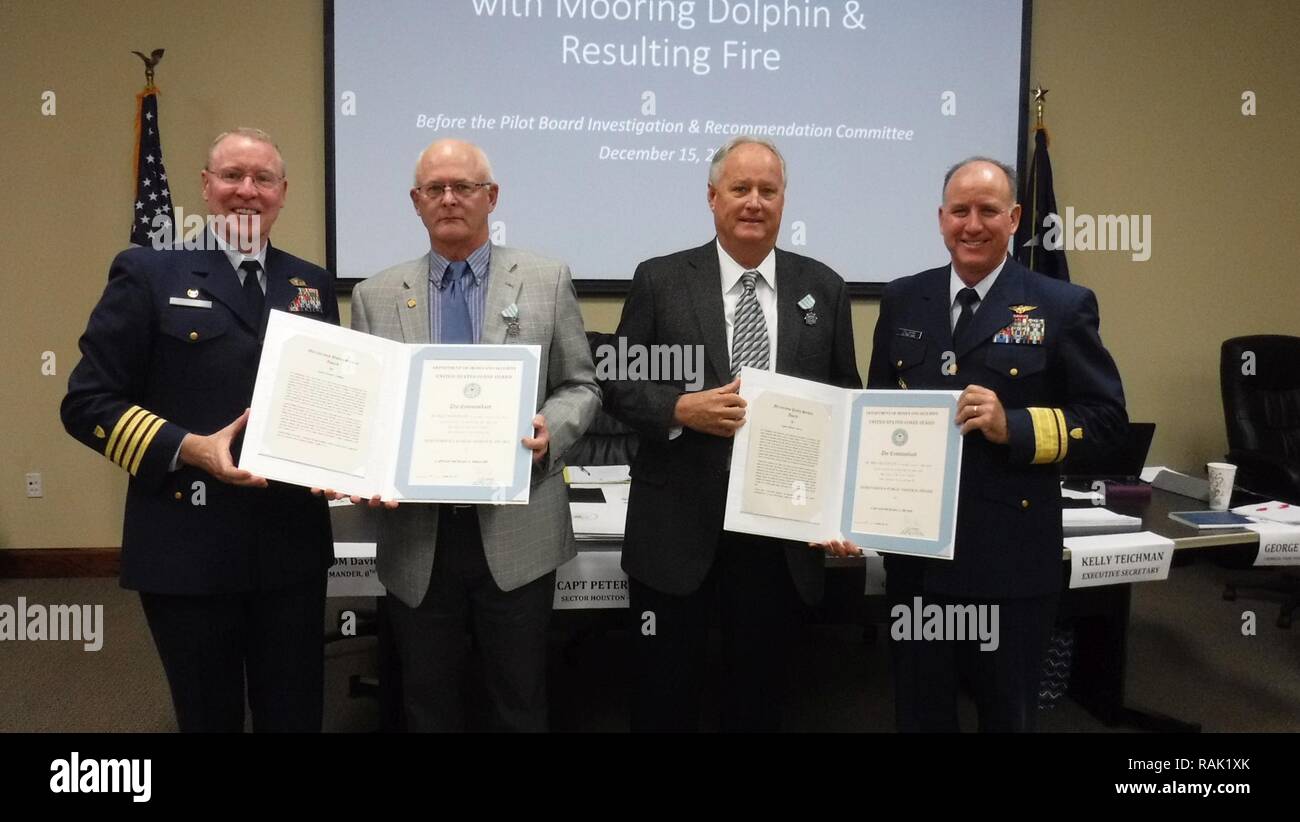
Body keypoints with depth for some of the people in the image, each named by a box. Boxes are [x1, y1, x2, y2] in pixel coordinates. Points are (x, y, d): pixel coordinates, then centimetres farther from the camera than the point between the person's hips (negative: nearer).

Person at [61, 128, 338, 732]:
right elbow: (86, 402, -4)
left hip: (293, 544, 3)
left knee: (296, 714, 12)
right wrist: (189, 449, -18)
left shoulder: (313, 285, 11)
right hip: (189, 547, -3)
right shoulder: (147, 273, -1)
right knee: (209, 717, 13)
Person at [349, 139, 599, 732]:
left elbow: (580, 387, 5)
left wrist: (549, 431, -15)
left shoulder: (547, 280, 3)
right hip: (416, 535, 2)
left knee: (520, 699, 11)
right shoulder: (376, 296, 7)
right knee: (427, 701, 15)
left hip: (517, 532, -1)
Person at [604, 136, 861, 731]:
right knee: (663, 695, 11)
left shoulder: (823, 289, 6)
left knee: (759, 693, 16)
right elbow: (618, 386, 1)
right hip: (677, 527, -1)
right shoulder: (659, 280, 0)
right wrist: (683, 409, -17)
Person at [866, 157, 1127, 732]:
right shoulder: (902, 300, 6)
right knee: (919, 707, 17)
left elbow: (1106, 415, -5)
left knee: (1008, 710, 16)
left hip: (1012, 550, -3)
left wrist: (1014, 426, -20)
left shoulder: (1063, 307, -4)